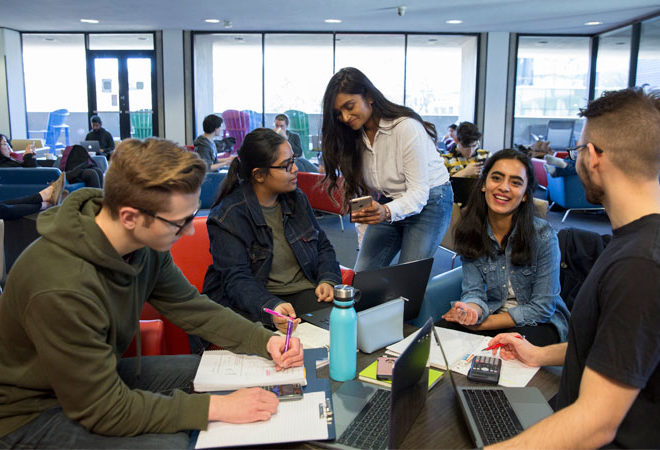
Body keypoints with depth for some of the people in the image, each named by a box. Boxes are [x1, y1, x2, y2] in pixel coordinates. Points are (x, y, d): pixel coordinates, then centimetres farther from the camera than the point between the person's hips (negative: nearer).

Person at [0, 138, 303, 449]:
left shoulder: (146, 243, -13)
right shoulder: (61, 289, -36)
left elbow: (191, 307, 2)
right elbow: (105, 410, -28)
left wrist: (265, 341, -10)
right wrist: (217, 407, -28)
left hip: (103, 374, 7)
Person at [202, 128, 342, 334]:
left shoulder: (296, 198, 11)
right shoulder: (228, 216, -10)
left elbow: (323, 246, 19)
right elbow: (236, 279, -17)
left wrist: (328, 280, -2)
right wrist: (270, 309, -37)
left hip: (305, 293, 5)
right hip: (253, 303, -5)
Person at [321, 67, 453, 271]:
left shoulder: (407, 127, -23)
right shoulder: (354, 136, -3)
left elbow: (419, 192, -25)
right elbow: (359, 189, 4)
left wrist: (387, 212, -42)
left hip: (429, 202, -6)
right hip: (388, 204, 6)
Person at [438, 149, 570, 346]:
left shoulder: (543, 235, -18)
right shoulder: (471, 232, -7)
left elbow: (542, 308, -15)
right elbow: (474, 290, -8)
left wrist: (482, 324, -19)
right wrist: (471, 311, -32)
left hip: (540, 323, -2)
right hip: (493, 314, 3)